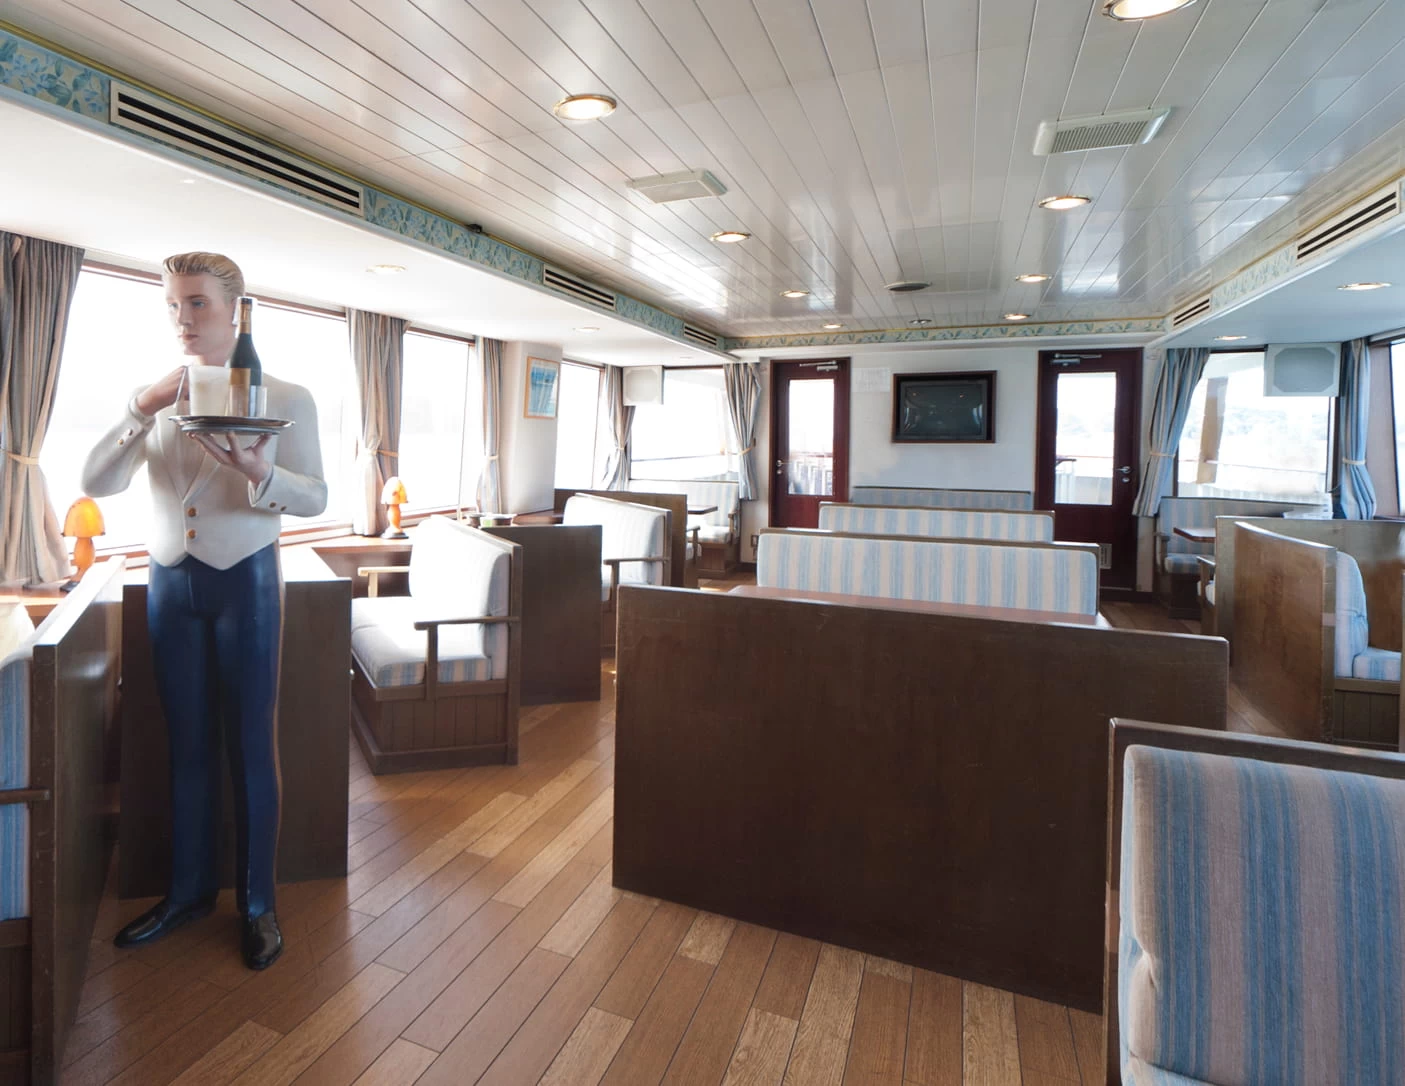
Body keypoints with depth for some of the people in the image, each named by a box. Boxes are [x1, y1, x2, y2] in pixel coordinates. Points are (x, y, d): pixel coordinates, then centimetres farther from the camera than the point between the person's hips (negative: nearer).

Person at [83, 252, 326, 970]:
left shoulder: (283, 397, -2)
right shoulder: (154, 397, 9)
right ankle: (189, 890, 31)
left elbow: (315, 497, -8)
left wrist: (257, 473, -28)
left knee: (251, 747, 3)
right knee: (187, 746, 13)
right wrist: (142, 412, -16)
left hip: (245, 581, -3)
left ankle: (257, 903, 20)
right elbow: (97, 484, -2)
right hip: (170, 581, 4)